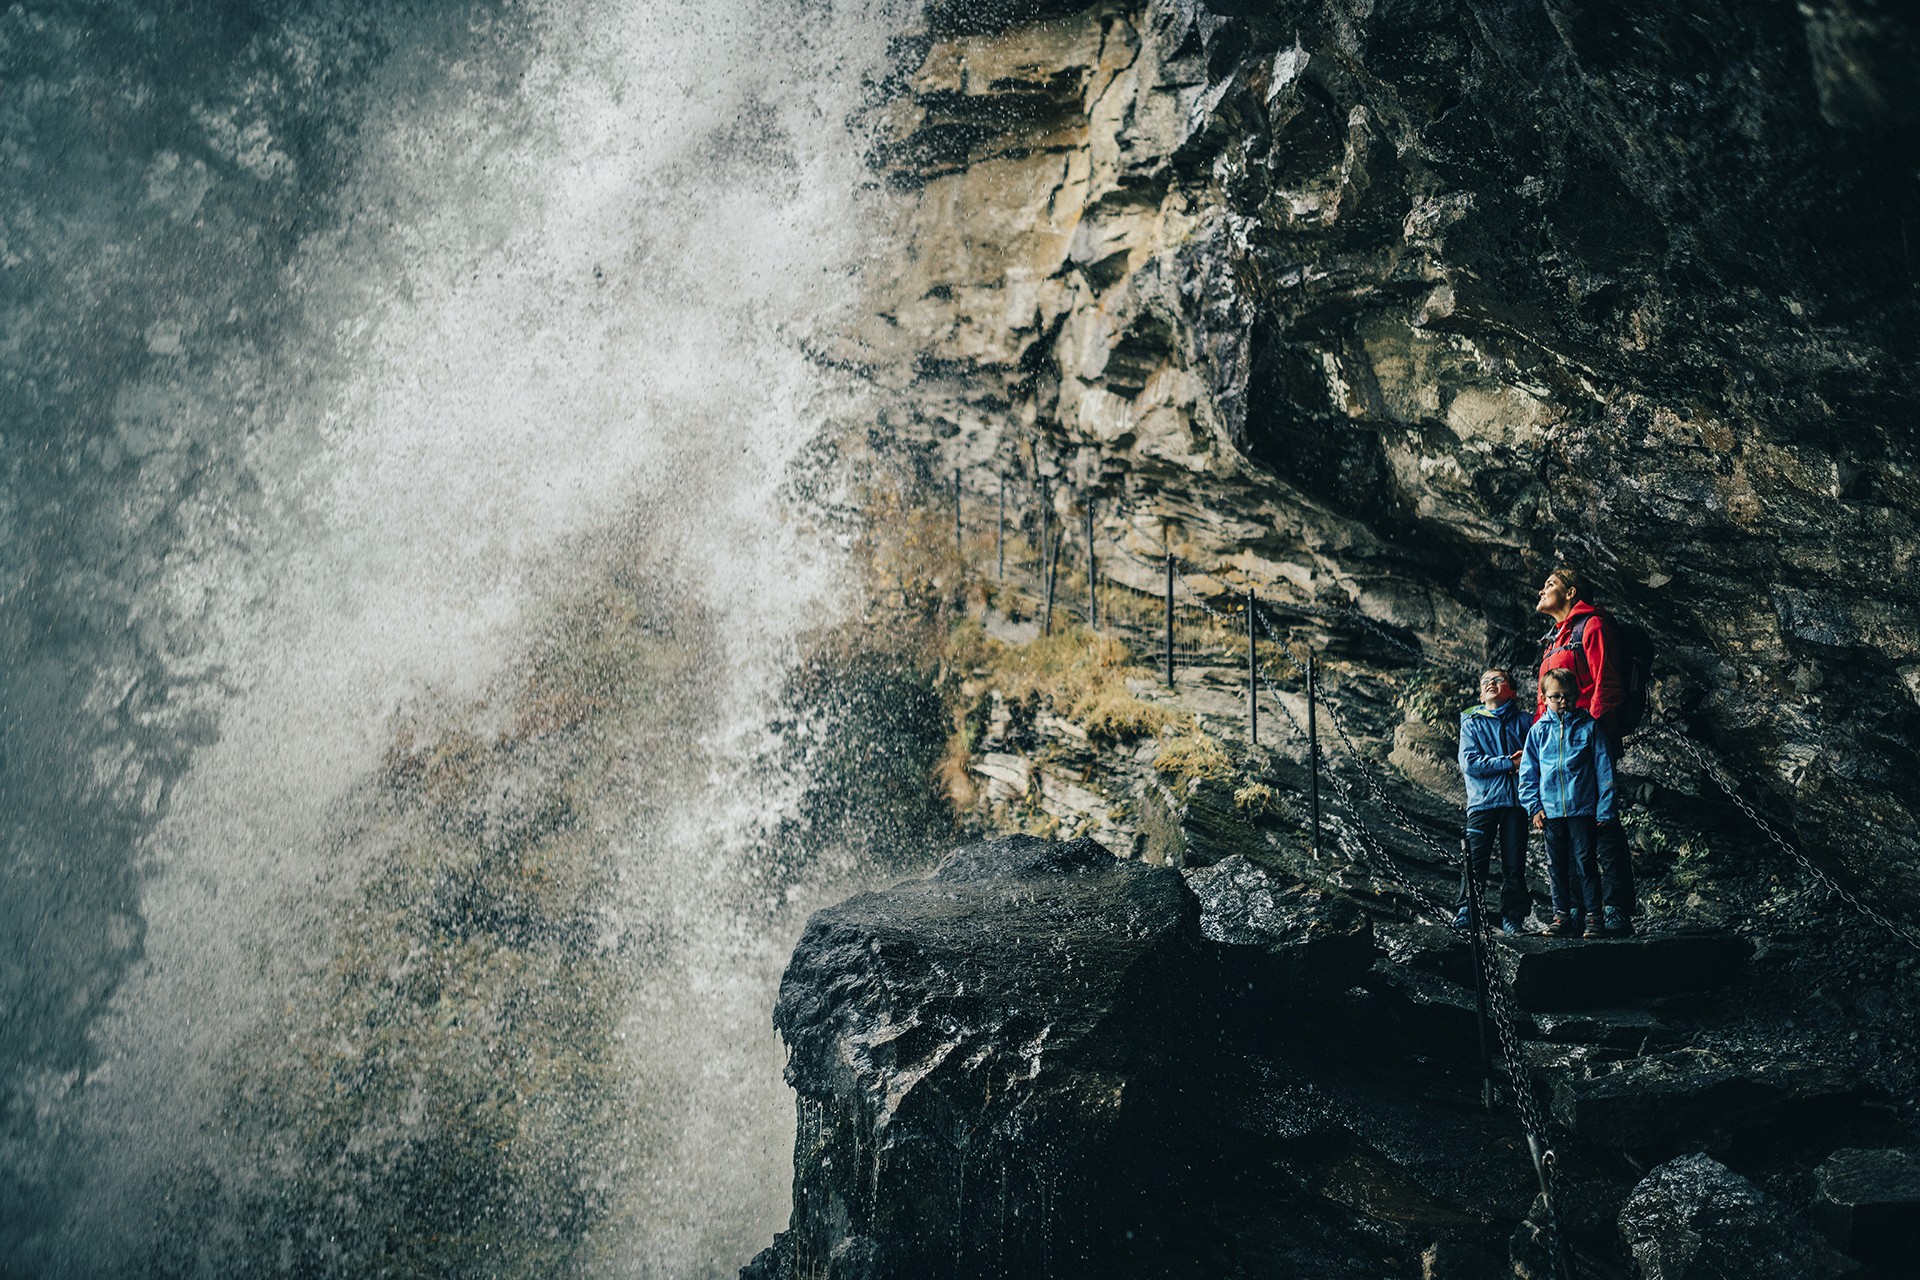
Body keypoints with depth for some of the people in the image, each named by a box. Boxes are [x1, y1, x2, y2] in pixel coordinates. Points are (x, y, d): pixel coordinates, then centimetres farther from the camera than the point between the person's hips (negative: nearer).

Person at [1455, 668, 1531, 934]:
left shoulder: (1523, 721, 12)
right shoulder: (1472, 723, 8)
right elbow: (1469, 763, -5)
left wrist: (1526, 761, -13)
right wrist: (1509, 763, -10)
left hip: (1515, 800, 1)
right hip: (1482, 800, -1)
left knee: (1514, 863, 4)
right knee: (1474, 862, -6)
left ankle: (1512, 917, 12)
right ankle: (1467, 912, 3)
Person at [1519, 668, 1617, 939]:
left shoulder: (1588, 726, 1)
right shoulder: (1538, 731, 7)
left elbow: (1604, 769, 1)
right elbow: (1528, 772, 11)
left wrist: (1604, 809, -3)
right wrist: (1534, 806, 2)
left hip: (1582, 808, -3)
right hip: (1551, 811, 3)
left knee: (1585, 863, -3)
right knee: (1557, 866, 8)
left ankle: (1592, 917, 2)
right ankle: (1562, 916, 16)